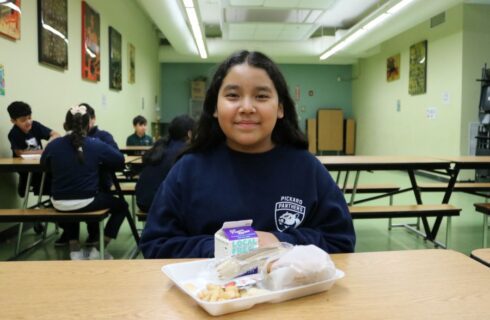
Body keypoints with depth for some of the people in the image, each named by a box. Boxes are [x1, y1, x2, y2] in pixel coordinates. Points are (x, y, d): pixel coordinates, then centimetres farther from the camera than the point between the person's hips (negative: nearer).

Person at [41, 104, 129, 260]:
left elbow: (44, 165, 16)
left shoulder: (53, 145, -4)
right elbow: (120, 161, -2)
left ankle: (75, 249, 29)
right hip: (87, 201, -3)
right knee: (121, 205, 21)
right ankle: (98, 250, 14)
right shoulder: (96, 145, -10)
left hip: (59, 204, 4)